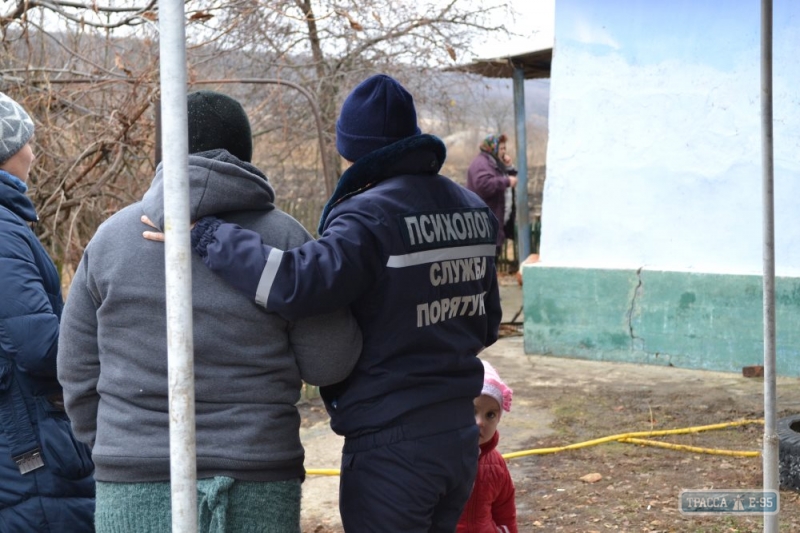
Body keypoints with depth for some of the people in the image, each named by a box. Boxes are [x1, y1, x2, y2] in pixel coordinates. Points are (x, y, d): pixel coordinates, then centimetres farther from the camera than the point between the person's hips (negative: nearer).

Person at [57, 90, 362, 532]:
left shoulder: (111, 236, 4)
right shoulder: (282, 238, -3)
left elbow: (77, 371, 8)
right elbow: (328, 364, -1)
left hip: (133, 491, 1)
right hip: (256, 489, -1)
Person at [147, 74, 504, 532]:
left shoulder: (371, 217, -17)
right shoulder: (473, 210, 7)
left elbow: (297, 283, -32)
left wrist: (207, 235, -23)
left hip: (391, 447, -8)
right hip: (461, 438, 8)